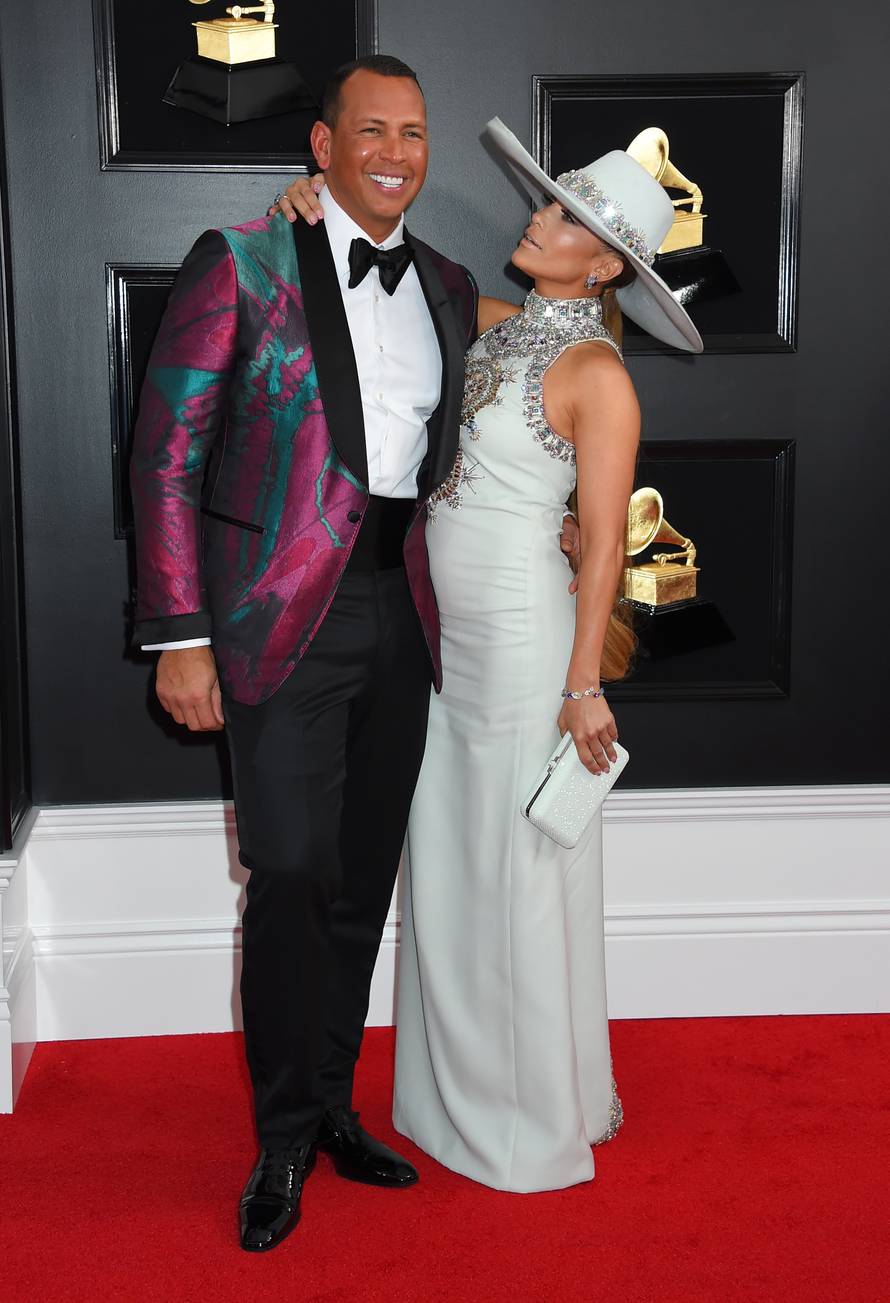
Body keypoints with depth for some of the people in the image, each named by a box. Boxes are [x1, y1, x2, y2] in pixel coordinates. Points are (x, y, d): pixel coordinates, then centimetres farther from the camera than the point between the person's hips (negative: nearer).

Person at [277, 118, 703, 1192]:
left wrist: (584, 683, -16)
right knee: (449, 860, 15)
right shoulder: (489, 324, 8)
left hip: (522, 635, -8)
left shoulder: (595, 375, -14)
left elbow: (603, 541, -15)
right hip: (444, 631, 8)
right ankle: (461, 1088, 32)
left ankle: (537, 1115, 21)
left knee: (518, 869, 3)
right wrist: (323, 212, 2)